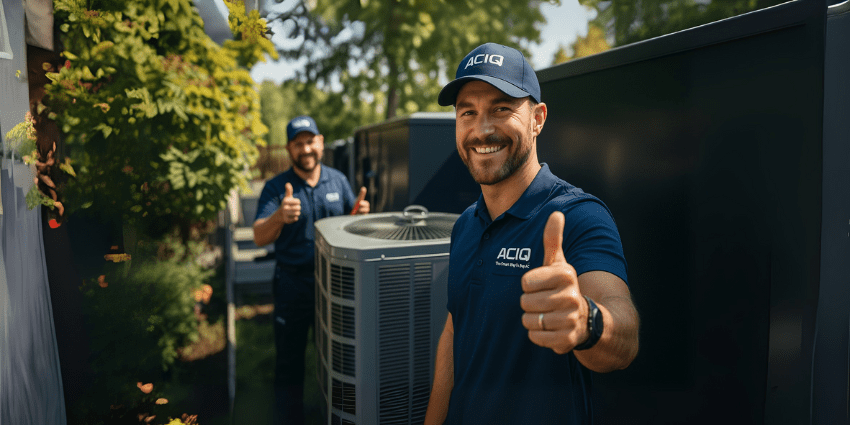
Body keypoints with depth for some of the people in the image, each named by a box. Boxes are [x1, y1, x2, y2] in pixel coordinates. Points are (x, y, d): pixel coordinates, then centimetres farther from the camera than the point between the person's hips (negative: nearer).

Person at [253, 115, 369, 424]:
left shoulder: (338, 180, 4)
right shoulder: (276, 187, -5)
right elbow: (259, 238, -13)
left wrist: (359, 212, -13)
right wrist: (279, 217, -34)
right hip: (293, 285, -2)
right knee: (289, 360, 6)